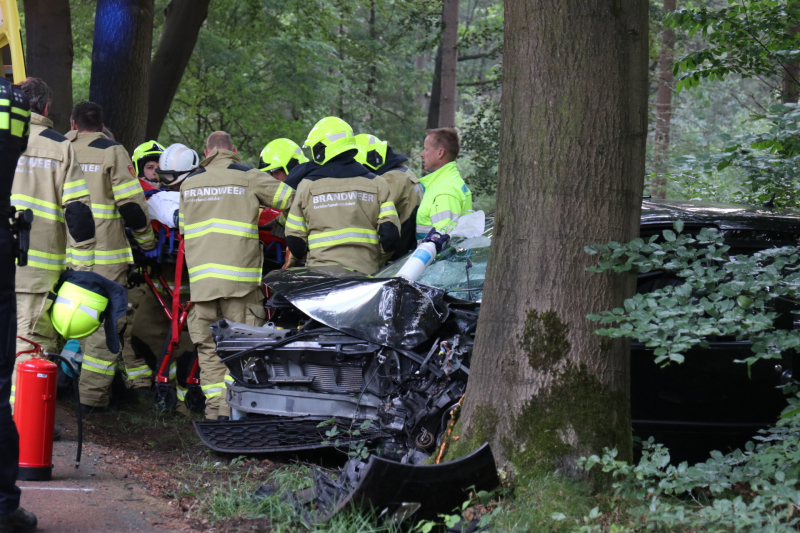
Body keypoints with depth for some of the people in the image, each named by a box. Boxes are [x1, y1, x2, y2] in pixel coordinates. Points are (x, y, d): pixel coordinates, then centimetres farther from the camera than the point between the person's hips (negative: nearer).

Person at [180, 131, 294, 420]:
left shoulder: (189, 183, 15)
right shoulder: (247, 177, 1)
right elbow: (291, 199, 1)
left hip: (200, 275, 4)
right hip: (239, 276, -4)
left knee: (208, 344, 8)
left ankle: (214, 406, 4)